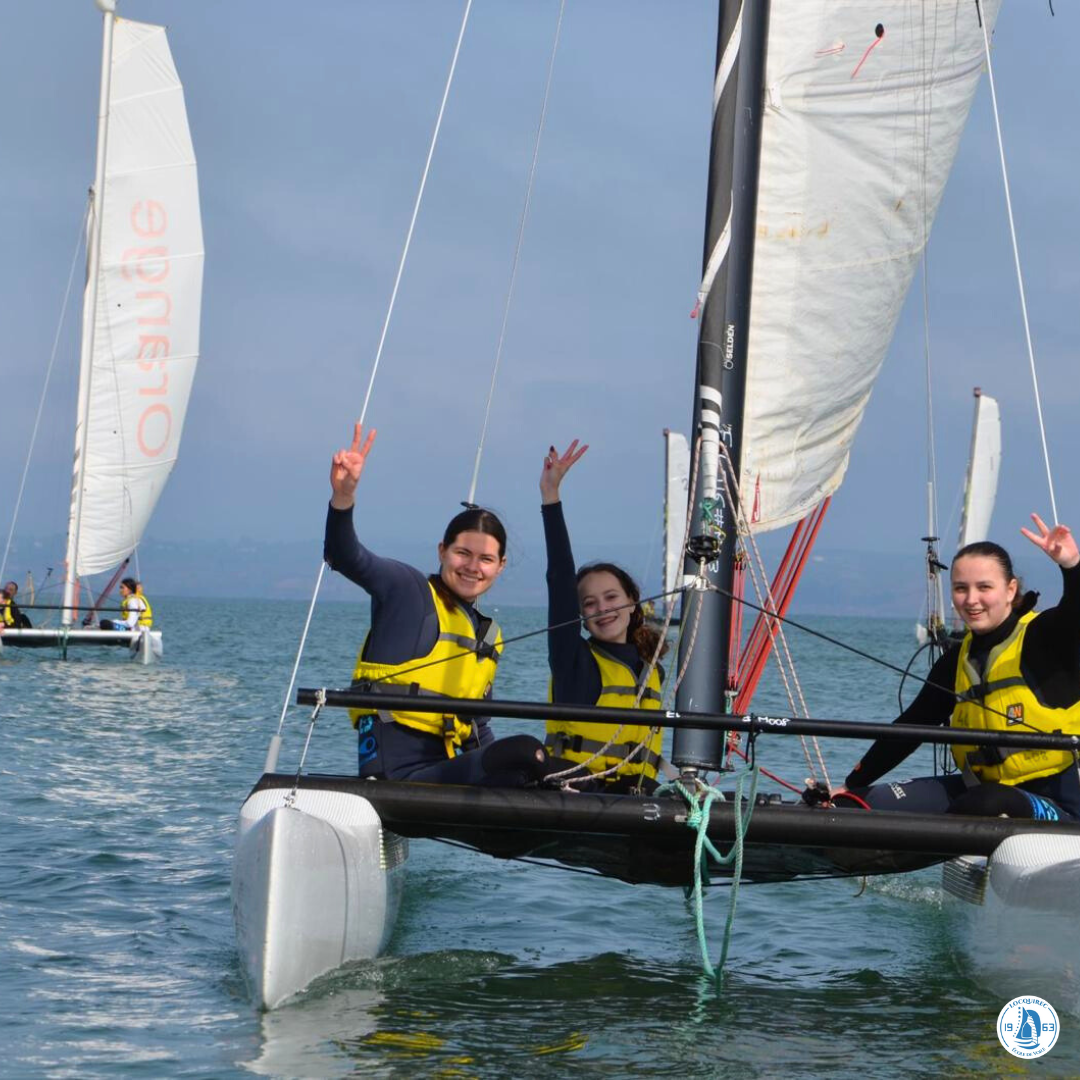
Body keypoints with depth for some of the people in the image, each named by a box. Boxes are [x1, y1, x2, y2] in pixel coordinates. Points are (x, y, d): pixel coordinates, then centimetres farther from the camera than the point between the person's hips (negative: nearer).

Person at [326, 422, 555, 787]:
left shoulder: (489, 637, 24)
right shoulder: (406, 588, 3)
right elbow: (344, 557, -14)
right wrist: (343, 496, -32)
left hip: (446, 770, 8)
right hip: (398, 768, -8)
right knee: (526, 751, -27)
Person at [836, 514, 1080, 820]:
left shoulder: (1046, 637, -8)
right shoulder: (957, 661, 10)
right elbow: (912, 724, 17)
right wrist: (853, 784, 18)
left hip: (1055, 802, -6)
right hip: (979, 786, 6)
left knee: (986, 803, -40)